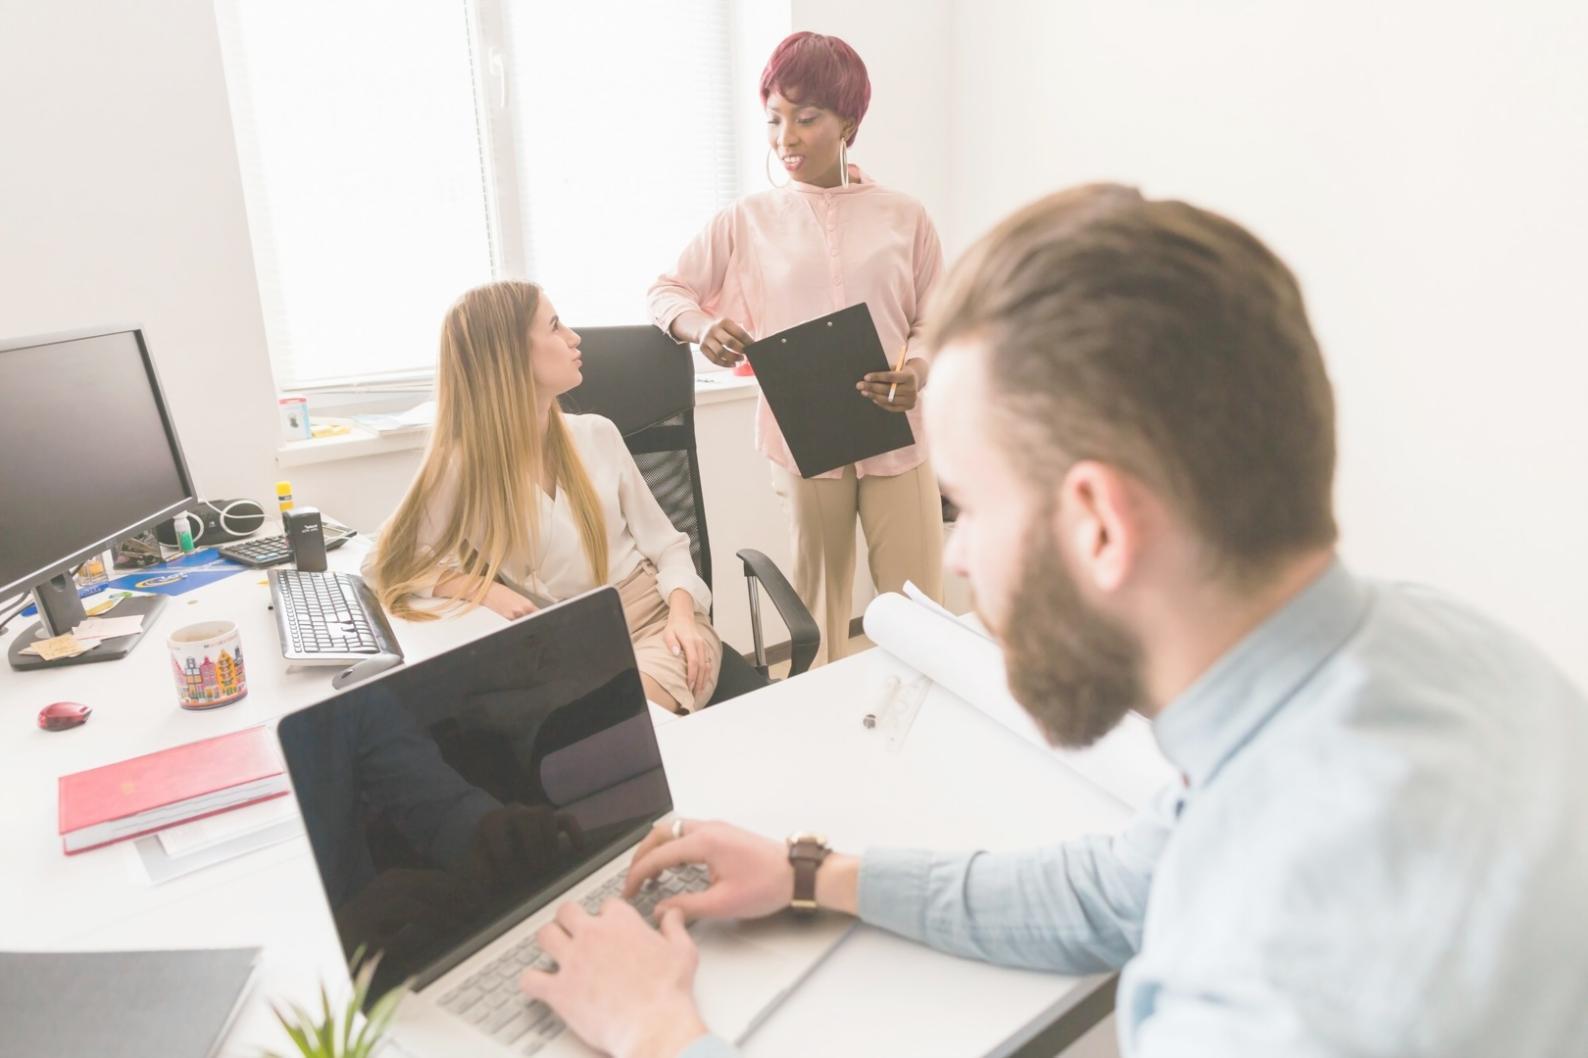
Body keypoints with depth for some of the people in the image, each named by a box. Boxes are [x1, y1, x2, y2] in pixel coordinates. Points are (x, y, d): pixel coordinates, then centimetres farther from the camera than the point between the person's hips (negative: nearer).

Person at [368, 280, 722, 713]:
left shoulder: (598, 434, 4)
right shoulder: (463, 466, -5)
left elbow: (665, 544, 7)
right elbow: (389, 561, -1)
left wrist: (681, 614, -13)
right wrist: (482, 590, -17)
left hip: (657, 620, 1)